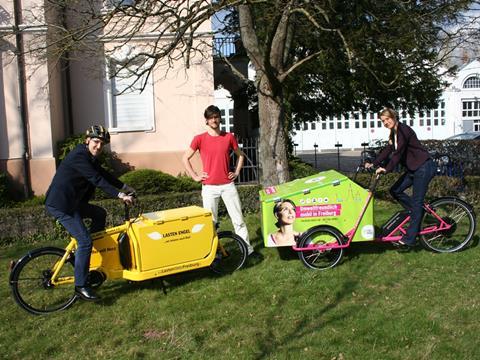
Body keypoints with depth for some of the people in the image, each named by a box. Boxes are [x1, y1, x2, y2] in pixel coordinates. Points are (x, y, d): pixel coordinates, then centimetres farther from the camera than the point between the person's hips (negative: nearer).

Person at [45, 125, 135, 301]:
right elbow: (97, 180, -25)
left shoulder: (90, 157, 13)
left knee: (100, 214, 17)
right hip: (60, 204, -10)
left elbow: (104, 175, 19)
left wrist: (125, 187, 20)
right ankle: (80, 286, -5)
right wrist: (120, 195, -28)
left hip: (71, 201, 10)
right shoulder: (79, 156, -18)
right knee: (84, 241, -13)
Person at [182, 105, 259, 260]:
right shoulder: (199, 139, -2)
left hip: (228, 185, 2)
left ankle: (248, 249, 12)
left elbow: (240, 155, 18)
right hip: (209, 187, -1)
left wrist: (236, 172, 8)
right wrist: (195, 176, 0)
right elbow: (185, 158, 5)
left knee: (238, 219, 4)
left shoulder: (229, 137, 4)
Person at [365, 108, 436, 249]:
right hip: (413, 169, 10)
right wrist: (373, 164, 3)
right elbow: (387, 151, 12)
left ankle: (409, 239, -6)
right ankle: (420, 212, 16)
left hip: (424, 167, -10)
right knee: (395, 191, 4)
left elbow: (398, 153, -24)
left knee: (416, 202, -8)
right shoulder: (393, 134, 12)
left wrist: (386, 169, -27)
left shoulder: (404, 130, -17)